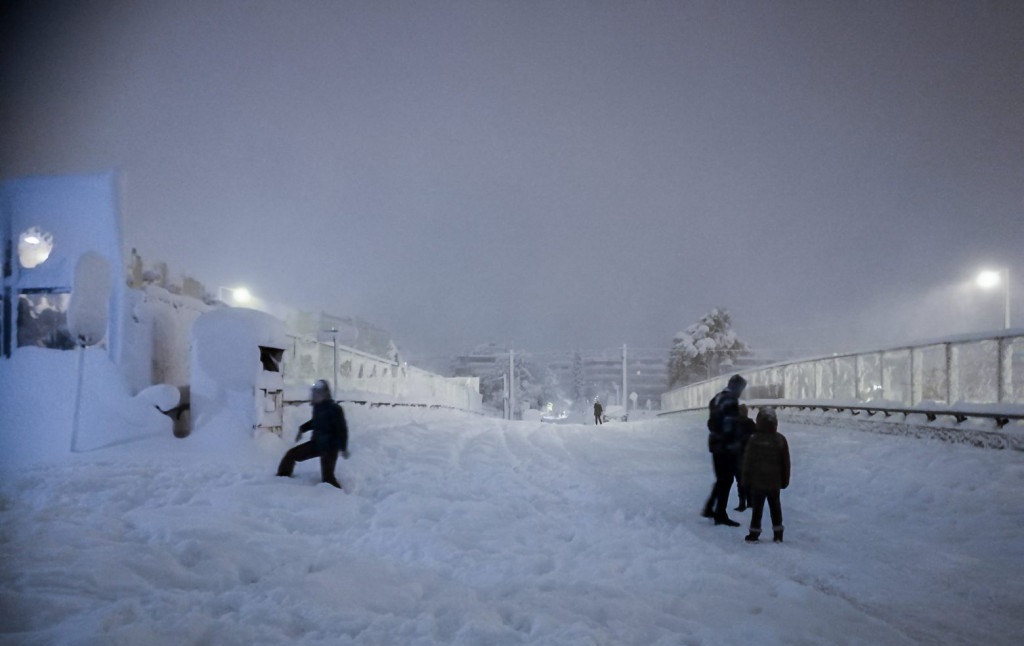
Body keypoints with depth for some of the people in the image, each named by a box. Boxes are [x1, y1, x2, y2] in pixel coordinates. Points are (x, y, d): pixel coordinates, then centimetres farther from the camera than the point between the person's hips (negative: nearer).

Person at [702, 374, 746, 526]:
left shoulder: (717, 399, 13)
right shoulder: (731, 402, -17)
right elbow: (731, 427, -21)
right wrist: (735, 445, -17)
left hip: (716, 445, 9)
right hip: (727, 447, -9)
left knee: (721, 479, 20)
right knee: (726, 480, 0)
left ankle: (709, 509, 25)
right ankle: (720, 515, 4)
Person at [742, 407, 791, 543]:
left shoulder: (754, 439, -12)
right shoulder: (780, 439, -3)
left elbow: (747, 461, -7)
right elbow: (786, 463, 4)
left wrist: (746, 479, 2)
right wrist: (785, 480, 14)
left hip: (757, 481, -3)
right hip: (775, 482, 3)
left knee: (757, 508, 3)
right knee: (775, 507, 13)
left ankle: (754, 533, 6)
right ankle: (778, 534, 16)